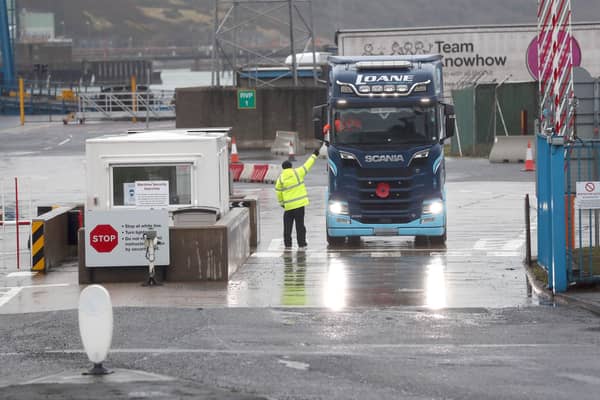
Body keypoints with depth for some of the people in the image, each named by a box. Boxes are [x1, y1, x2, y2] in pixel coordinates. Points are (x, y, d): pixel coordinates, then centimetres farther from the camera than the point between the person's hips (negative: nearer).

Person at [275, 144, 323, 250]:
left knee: (287, 226, 9)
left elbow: (278, 192, 3)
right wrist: (314, 154, 15)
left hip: (288, 206, 0)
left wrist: (281, 202, 18)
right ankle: (301, 244, 5)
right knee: (300, 225, 4)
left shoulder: (280, 178, -1)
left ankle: (287, 245, 9)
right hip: (300, 204, 0)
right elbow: (307, 165, 3)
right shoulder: (297, 173, -5)